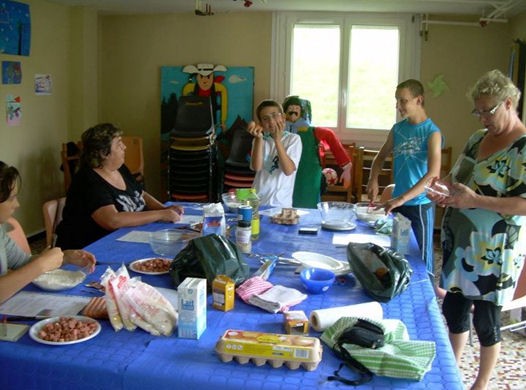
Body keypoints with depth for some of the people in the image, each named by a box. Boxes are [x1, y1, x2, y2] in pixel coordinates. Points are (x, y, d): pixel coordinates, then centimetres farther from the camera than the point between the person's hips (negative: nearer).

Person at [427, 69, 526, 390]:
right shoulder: (478, 139, 9)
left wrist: (475, 200, -29)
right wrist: (442, 188, -2)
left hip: (493, 252, -7)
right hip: (460, 243, 8)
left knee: (486, 320, 7)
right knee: (454, 309, 17)